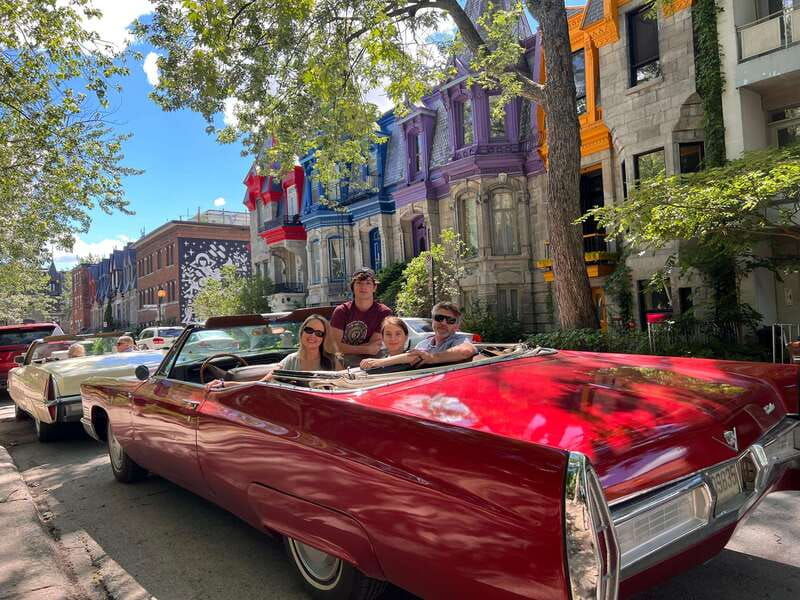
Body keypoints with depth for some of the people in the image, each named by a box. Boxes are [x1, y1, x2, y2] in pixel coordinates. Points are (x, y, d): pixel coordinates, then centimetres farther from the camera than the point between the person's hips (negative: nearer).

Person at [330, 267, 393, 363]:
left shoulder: (384, 312, -4)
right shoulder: (341, 311, 0)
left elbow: (374, 348, -7)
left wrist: (348, 349, -9)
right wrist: (366, 350, -15)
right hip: (343, 361, 1)